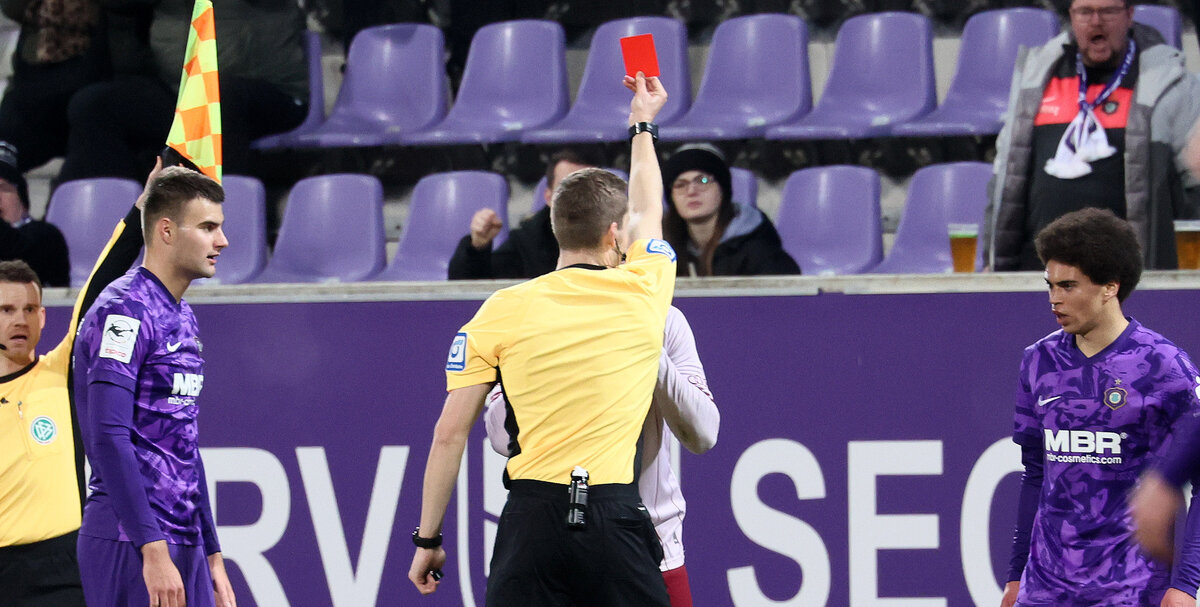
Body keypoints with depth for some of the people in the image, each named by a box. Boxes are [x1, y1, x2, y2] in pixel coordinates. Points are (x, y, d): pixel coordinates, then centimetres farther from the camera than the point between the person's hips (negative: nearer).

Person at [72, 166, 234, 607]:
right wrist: (154, 550, -24)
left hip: (182, 543, 9)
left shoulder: (182, 319, 18)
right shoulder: (124, 311, -11)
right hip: (132, 544, -9)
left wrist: (212, 555, 20)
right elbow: (108, 438, -19)